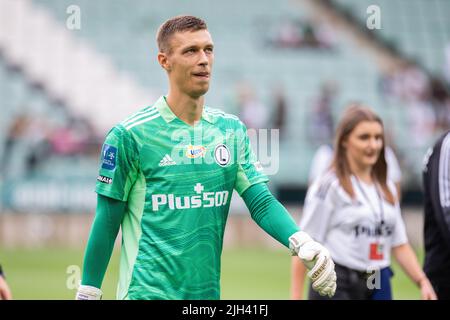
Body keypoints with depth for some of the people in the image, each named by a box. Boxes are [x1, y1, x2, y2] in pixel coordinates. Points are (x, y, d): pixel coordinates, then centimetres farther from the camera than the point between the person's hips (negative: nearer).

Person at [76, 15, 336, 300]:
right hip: (148, 292, -5)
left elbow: (262, 202, 0)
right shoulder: (130, 135, -6)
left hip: (208, 291, 5)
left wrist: (302, 243, -17)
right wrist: (88, 292, -5)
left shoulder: (232, 130, 8)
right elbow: (107, 222, -3)